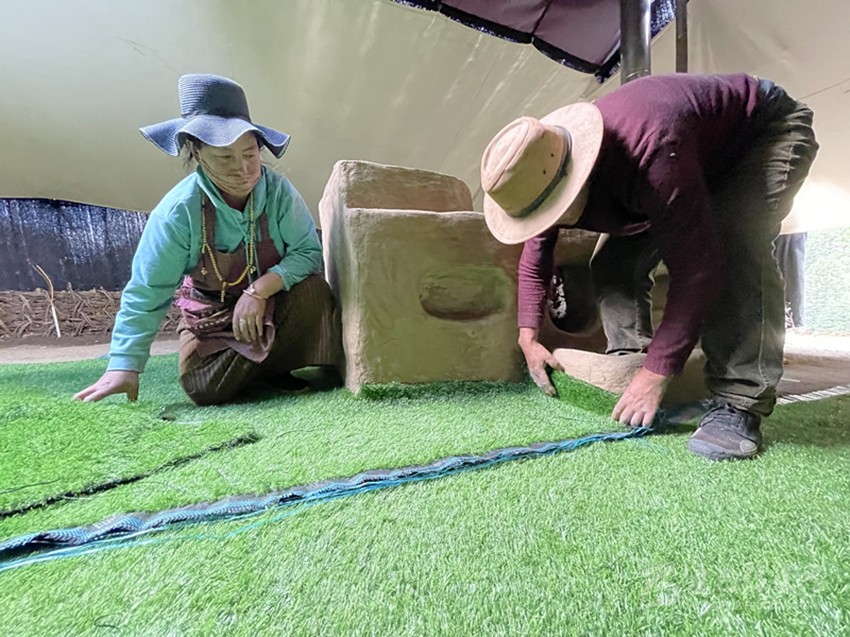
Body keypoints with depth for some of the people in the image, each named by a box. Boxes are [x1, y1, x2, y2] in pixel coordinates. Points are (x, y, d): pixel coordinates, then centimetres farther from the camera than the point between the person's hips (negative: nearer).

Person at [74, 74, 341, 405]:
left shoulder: (278, 190, -21)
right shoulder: (178, 210, -23)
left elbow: (309, 251, -22)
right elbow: (146, 292, -18)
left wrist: (259, 290, -35)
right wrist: (124, 365, -21)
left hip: (275, 299, 1)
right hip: (211, 310, 0)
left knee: (313, 289, -30)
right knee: (205, 390, -18)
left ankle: (272, 361, -4)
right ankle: (260, 361, 14)